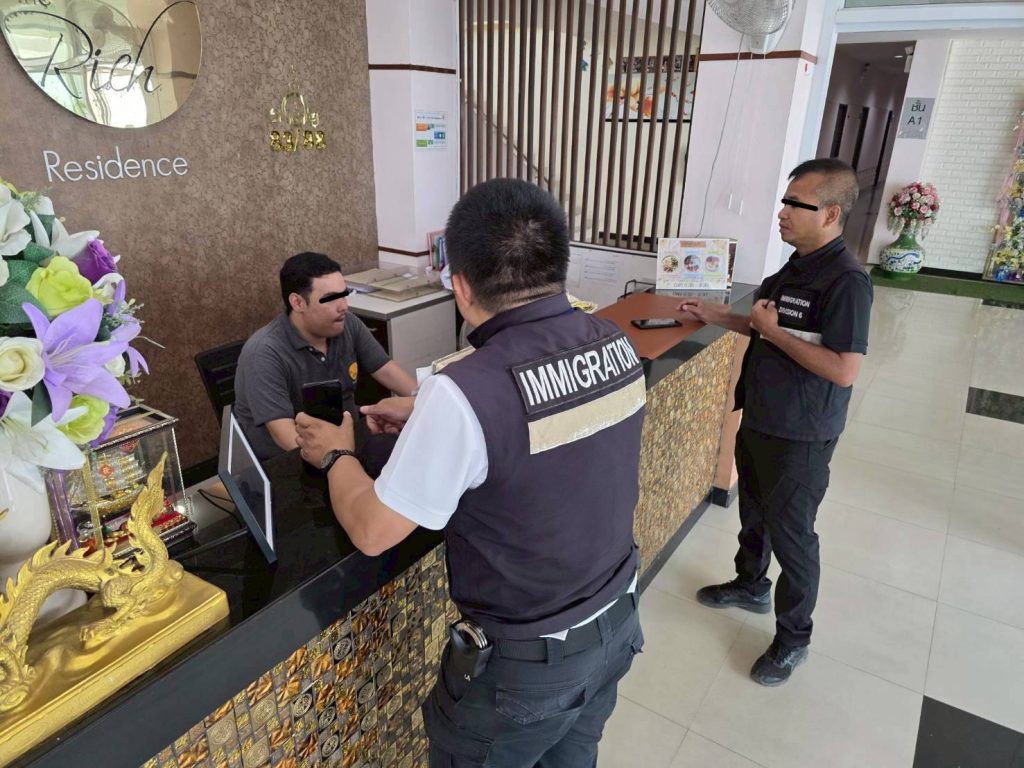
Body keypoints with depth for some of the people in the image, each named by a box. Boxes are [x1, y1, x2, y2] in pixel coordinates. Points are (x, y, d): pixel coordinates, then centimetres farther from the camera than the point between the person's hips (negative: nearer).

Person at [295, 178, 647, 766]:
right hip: (617, 623, 6)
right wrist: (428, 417, 13)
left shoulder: (467, 393, -31)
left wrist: (338, 455, 1)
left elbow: (372, 532, -17)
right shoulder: (616, 345, -10)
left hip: (524, 664, -6)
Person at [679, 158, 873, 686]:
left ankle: (793, 637, 28)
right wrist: (718, 317, 9)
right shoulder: (796, 266, 5)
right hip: (758, 419, 9)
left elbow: (844, 370, -28)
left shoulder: (846, 280, -23)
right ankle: (751, 586, 49)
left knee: (791, 534, 7)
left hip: (799, 437, -9)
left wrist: (773, 331, -22)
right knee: (754, 514, 25)